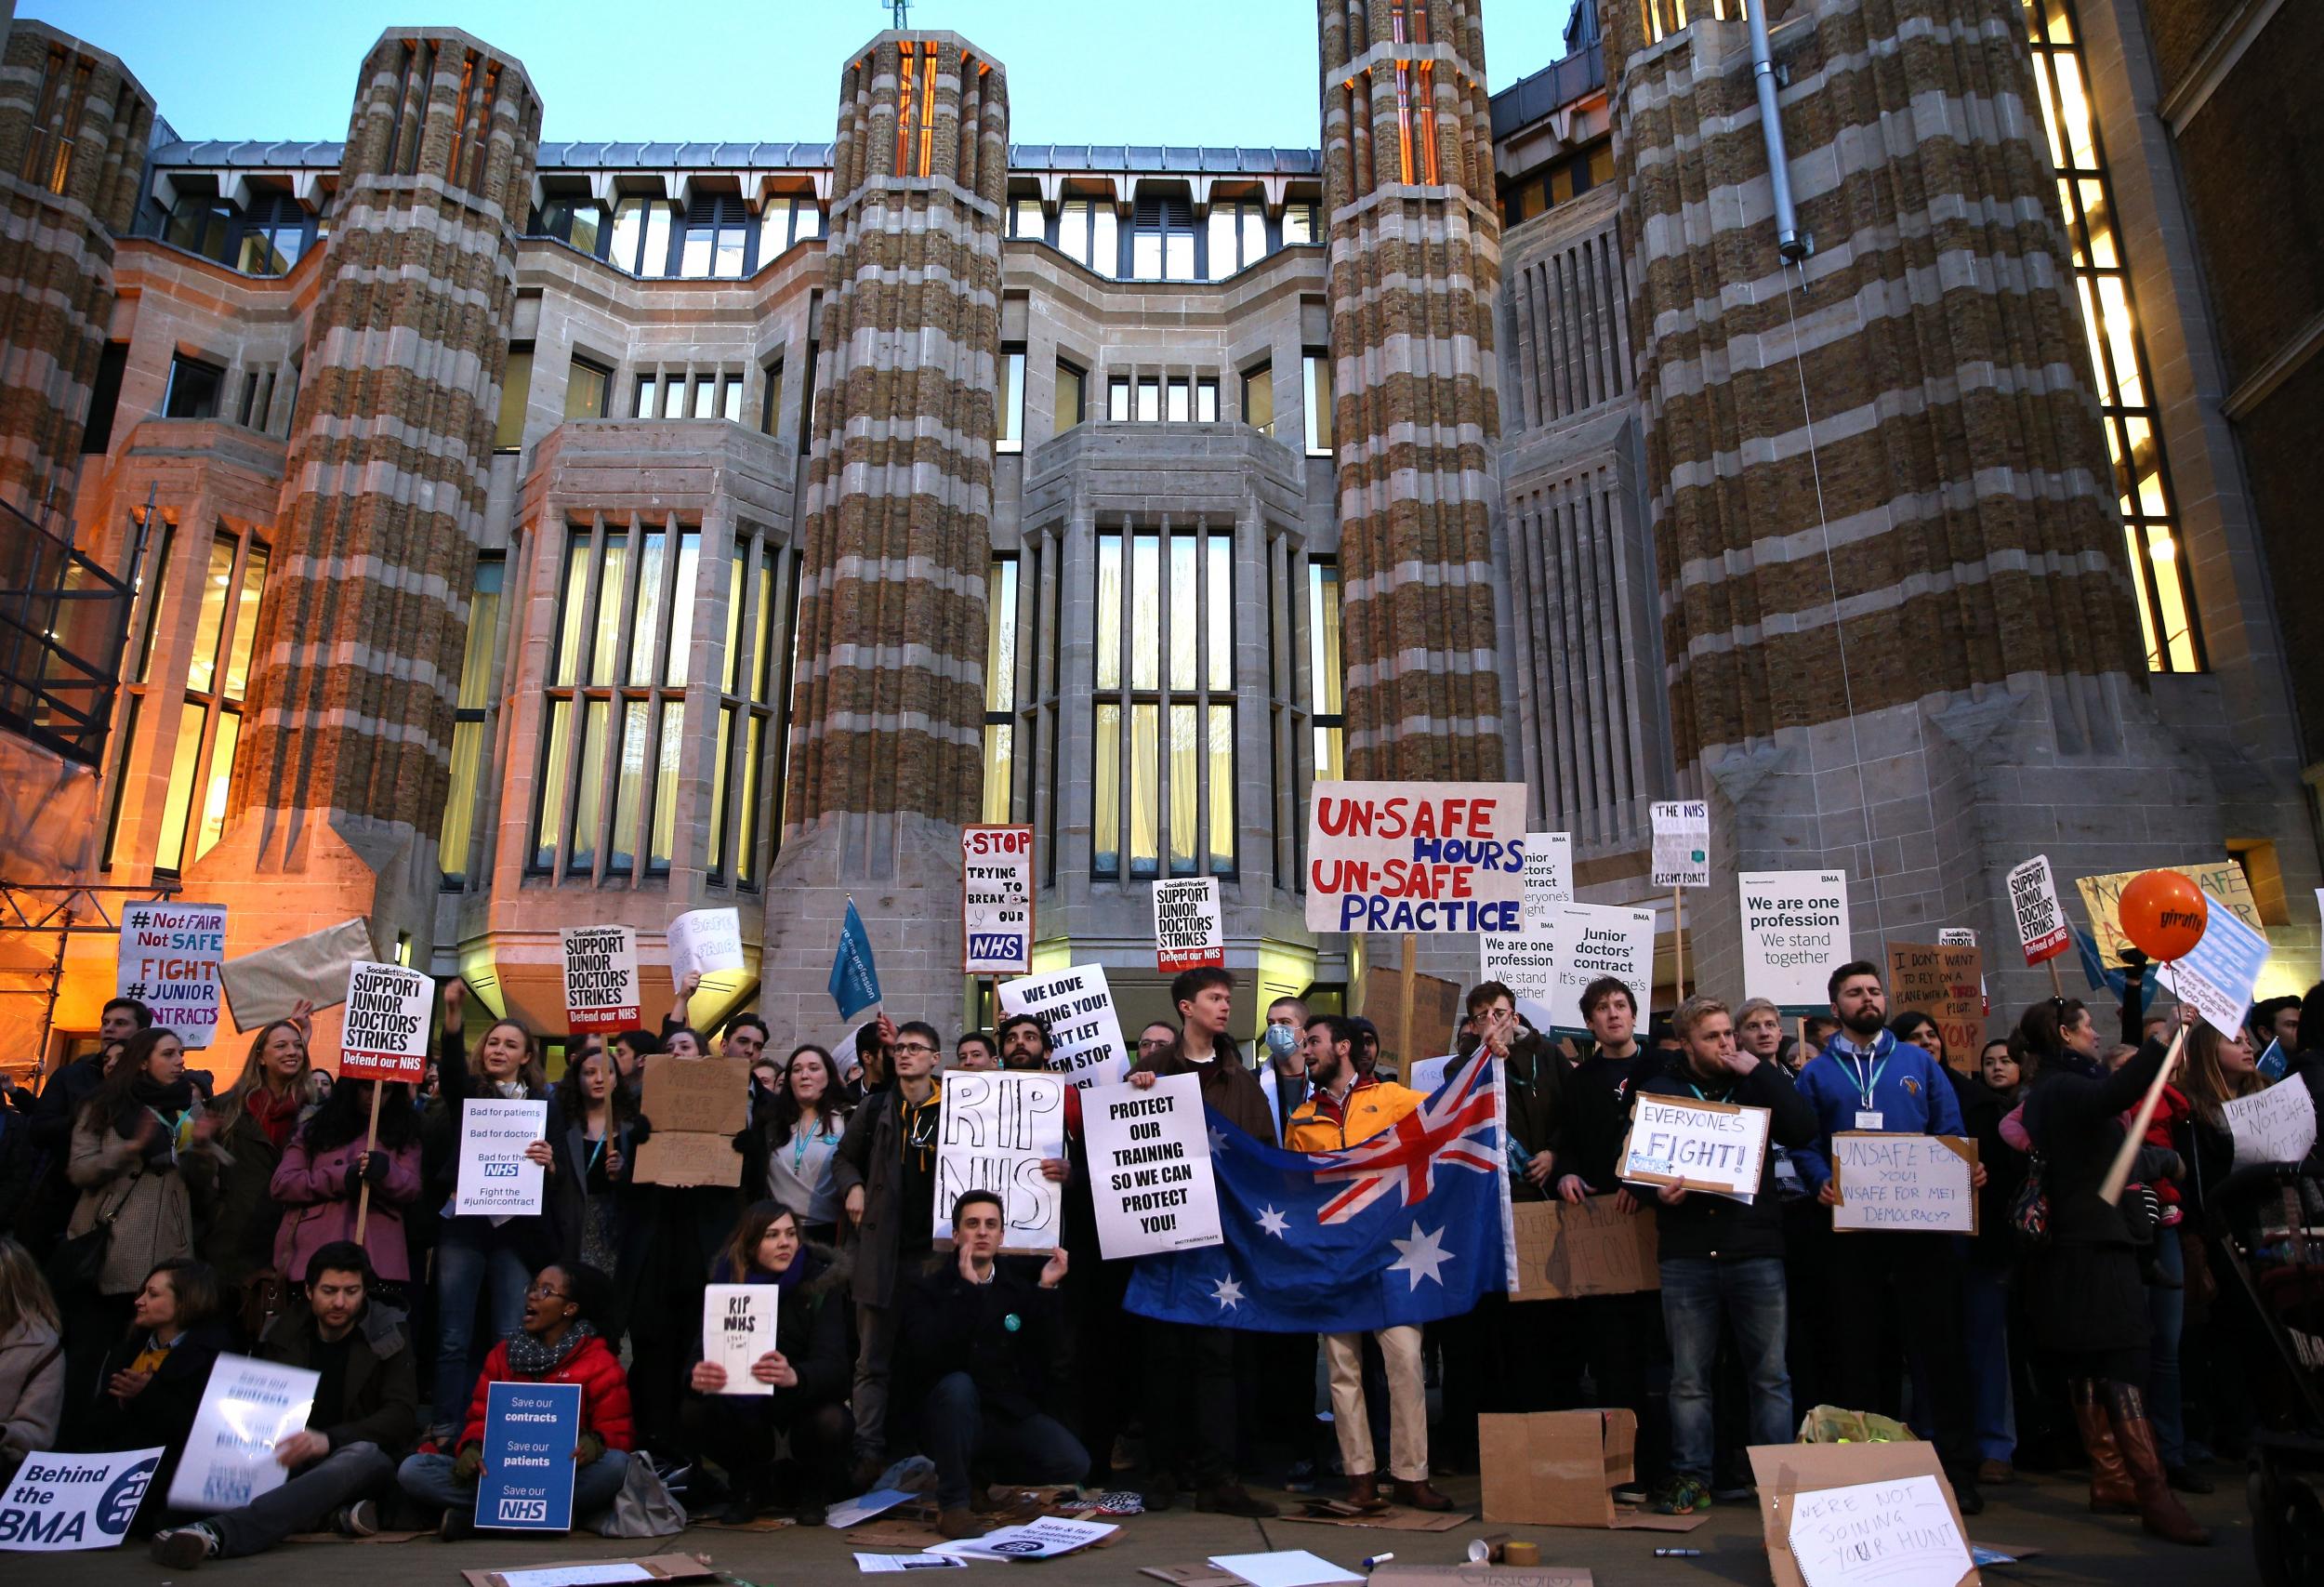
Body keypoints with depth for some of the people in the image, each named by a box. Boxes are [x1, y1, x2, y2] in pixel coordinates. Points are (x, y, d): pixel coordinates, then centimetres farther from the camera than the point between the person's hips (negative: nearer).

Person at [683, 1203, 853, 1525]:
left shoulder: (821, 1282, -17)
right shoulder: (727, 1280, -9)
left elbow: (833, 1365, -28)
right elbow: (703, 1350, -17)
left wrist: (794, 1376, -53)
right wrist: (697, 1378, -44)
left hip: (805, 1397, -2)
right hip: (744, 1399, 2)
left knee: (830, 1422, -34)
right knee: (696, 1413, -26)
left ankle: (812, 1489, 4)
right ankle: (751, 1483, 6)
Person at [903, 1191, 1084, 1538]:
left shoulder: (1018, 1286, 10)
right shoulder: (930, 1288, 1)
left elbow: (1043, 1354, -3)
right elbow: (924, 1354, -19)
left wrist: (1045, 1290, -12)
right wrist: (967, 1289, -21)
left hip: (1013, 1414, 3)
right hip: (953, 1417, -3)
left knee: (1073, 1463, -19)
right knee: (957, 1383, -35)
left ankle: (985, 1472, 9)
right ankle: (953, 1503, -19)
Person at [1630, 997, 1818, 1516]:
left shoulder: (1756, 1084, 10)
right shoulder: (1659, 1089, 9)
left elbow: (1804, 1130, -6)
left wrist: (1760, 1070, -8)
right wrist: (1658, 1191, -12)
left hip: (1756, 1249, 0)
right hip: (1686, 1253, 0)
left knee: (1770, 1372, 4)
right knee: (1688, 1377, 6)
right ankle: (1691, 1477, 15)